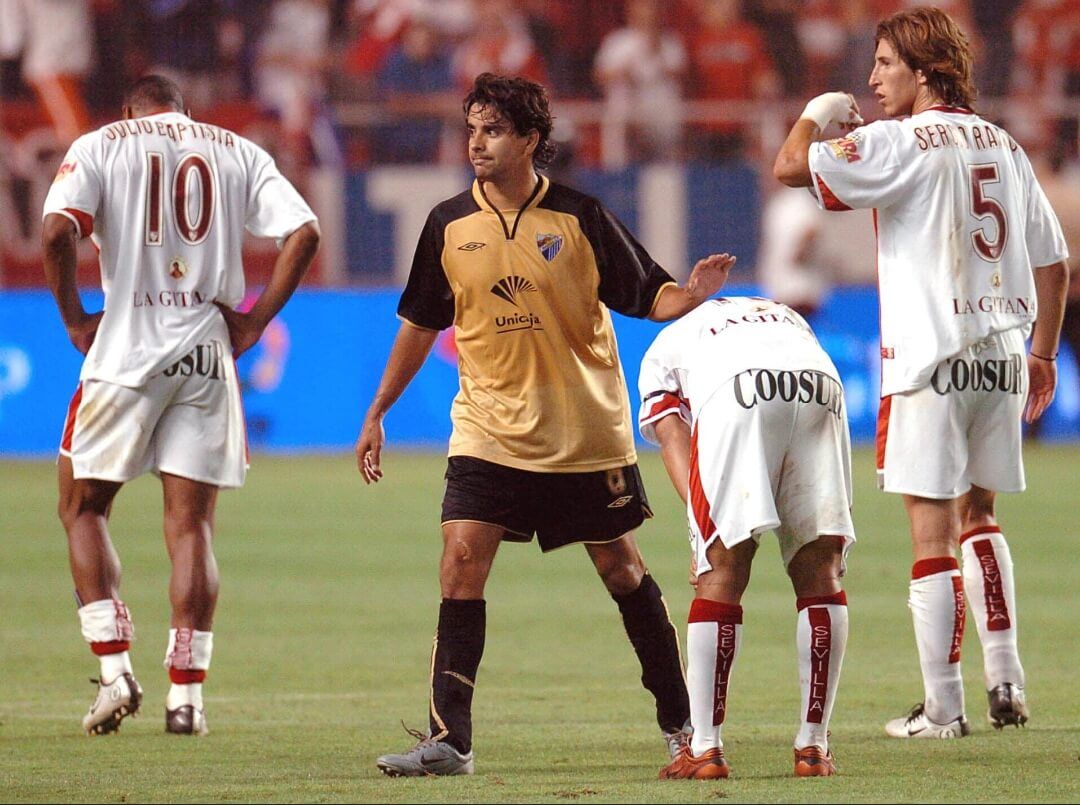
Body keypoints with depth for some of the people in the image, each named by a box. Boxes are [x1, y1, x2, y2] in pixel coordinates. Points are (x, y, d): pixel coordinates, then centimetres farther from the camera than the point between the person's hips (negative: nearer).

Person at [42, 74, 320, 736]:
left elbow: (57, 231, -12)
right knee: (191, 524, 8)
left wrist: (76, 320, -1)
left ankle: (115, 668, -1)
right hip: (207, 355, 2)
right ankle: (187, 692, 3)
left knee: (83, 508, 12)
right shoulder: (238, 152, 11)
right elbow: (304, 233, -1)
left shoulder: (101, 145, 4)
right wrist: (254, 321, 3)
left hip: (126, 351, -2)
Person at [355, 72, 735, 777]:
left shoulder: (579, 217, -6)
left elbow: (648, 297, -2)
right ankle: (449, 740, -13)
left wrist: (693, 294, -24)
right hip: (489, 433, 2)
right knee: (462, 563, -13)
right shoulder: (449, 226, 1)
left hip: (589, 436, -2)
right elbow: (421, 323, 13)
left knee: (622, 568, 7)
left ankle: (679, 719, 24)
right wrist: (377, 414, 15)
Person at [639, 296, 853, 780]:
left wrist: (705, 539, 6)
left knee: (722, 572, 5)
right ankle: (813, 748, 14)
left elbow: (674, 442, 17)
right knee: (819, 571, 12)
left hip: (735, 395, -3)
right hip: (821, 388, 3)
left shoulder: (662, 351, 34)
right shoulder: (785, 318, 44)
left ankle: (705, 749, 5)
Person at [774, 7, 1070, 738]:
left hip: (931, 359, -6)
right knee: (978, 515, 21)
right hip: (1001, 359, 7)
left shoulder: (903, 142, -8)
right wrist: (1043, 355, 23)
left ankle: (944, 707, -2)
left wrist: (817, 115, 6)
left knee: (932, 531, -3)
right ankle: (1006, 683, 14)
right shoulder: (1005, 147, 12)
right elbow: (1053, 261, 15)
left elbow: (792, 168, -14)